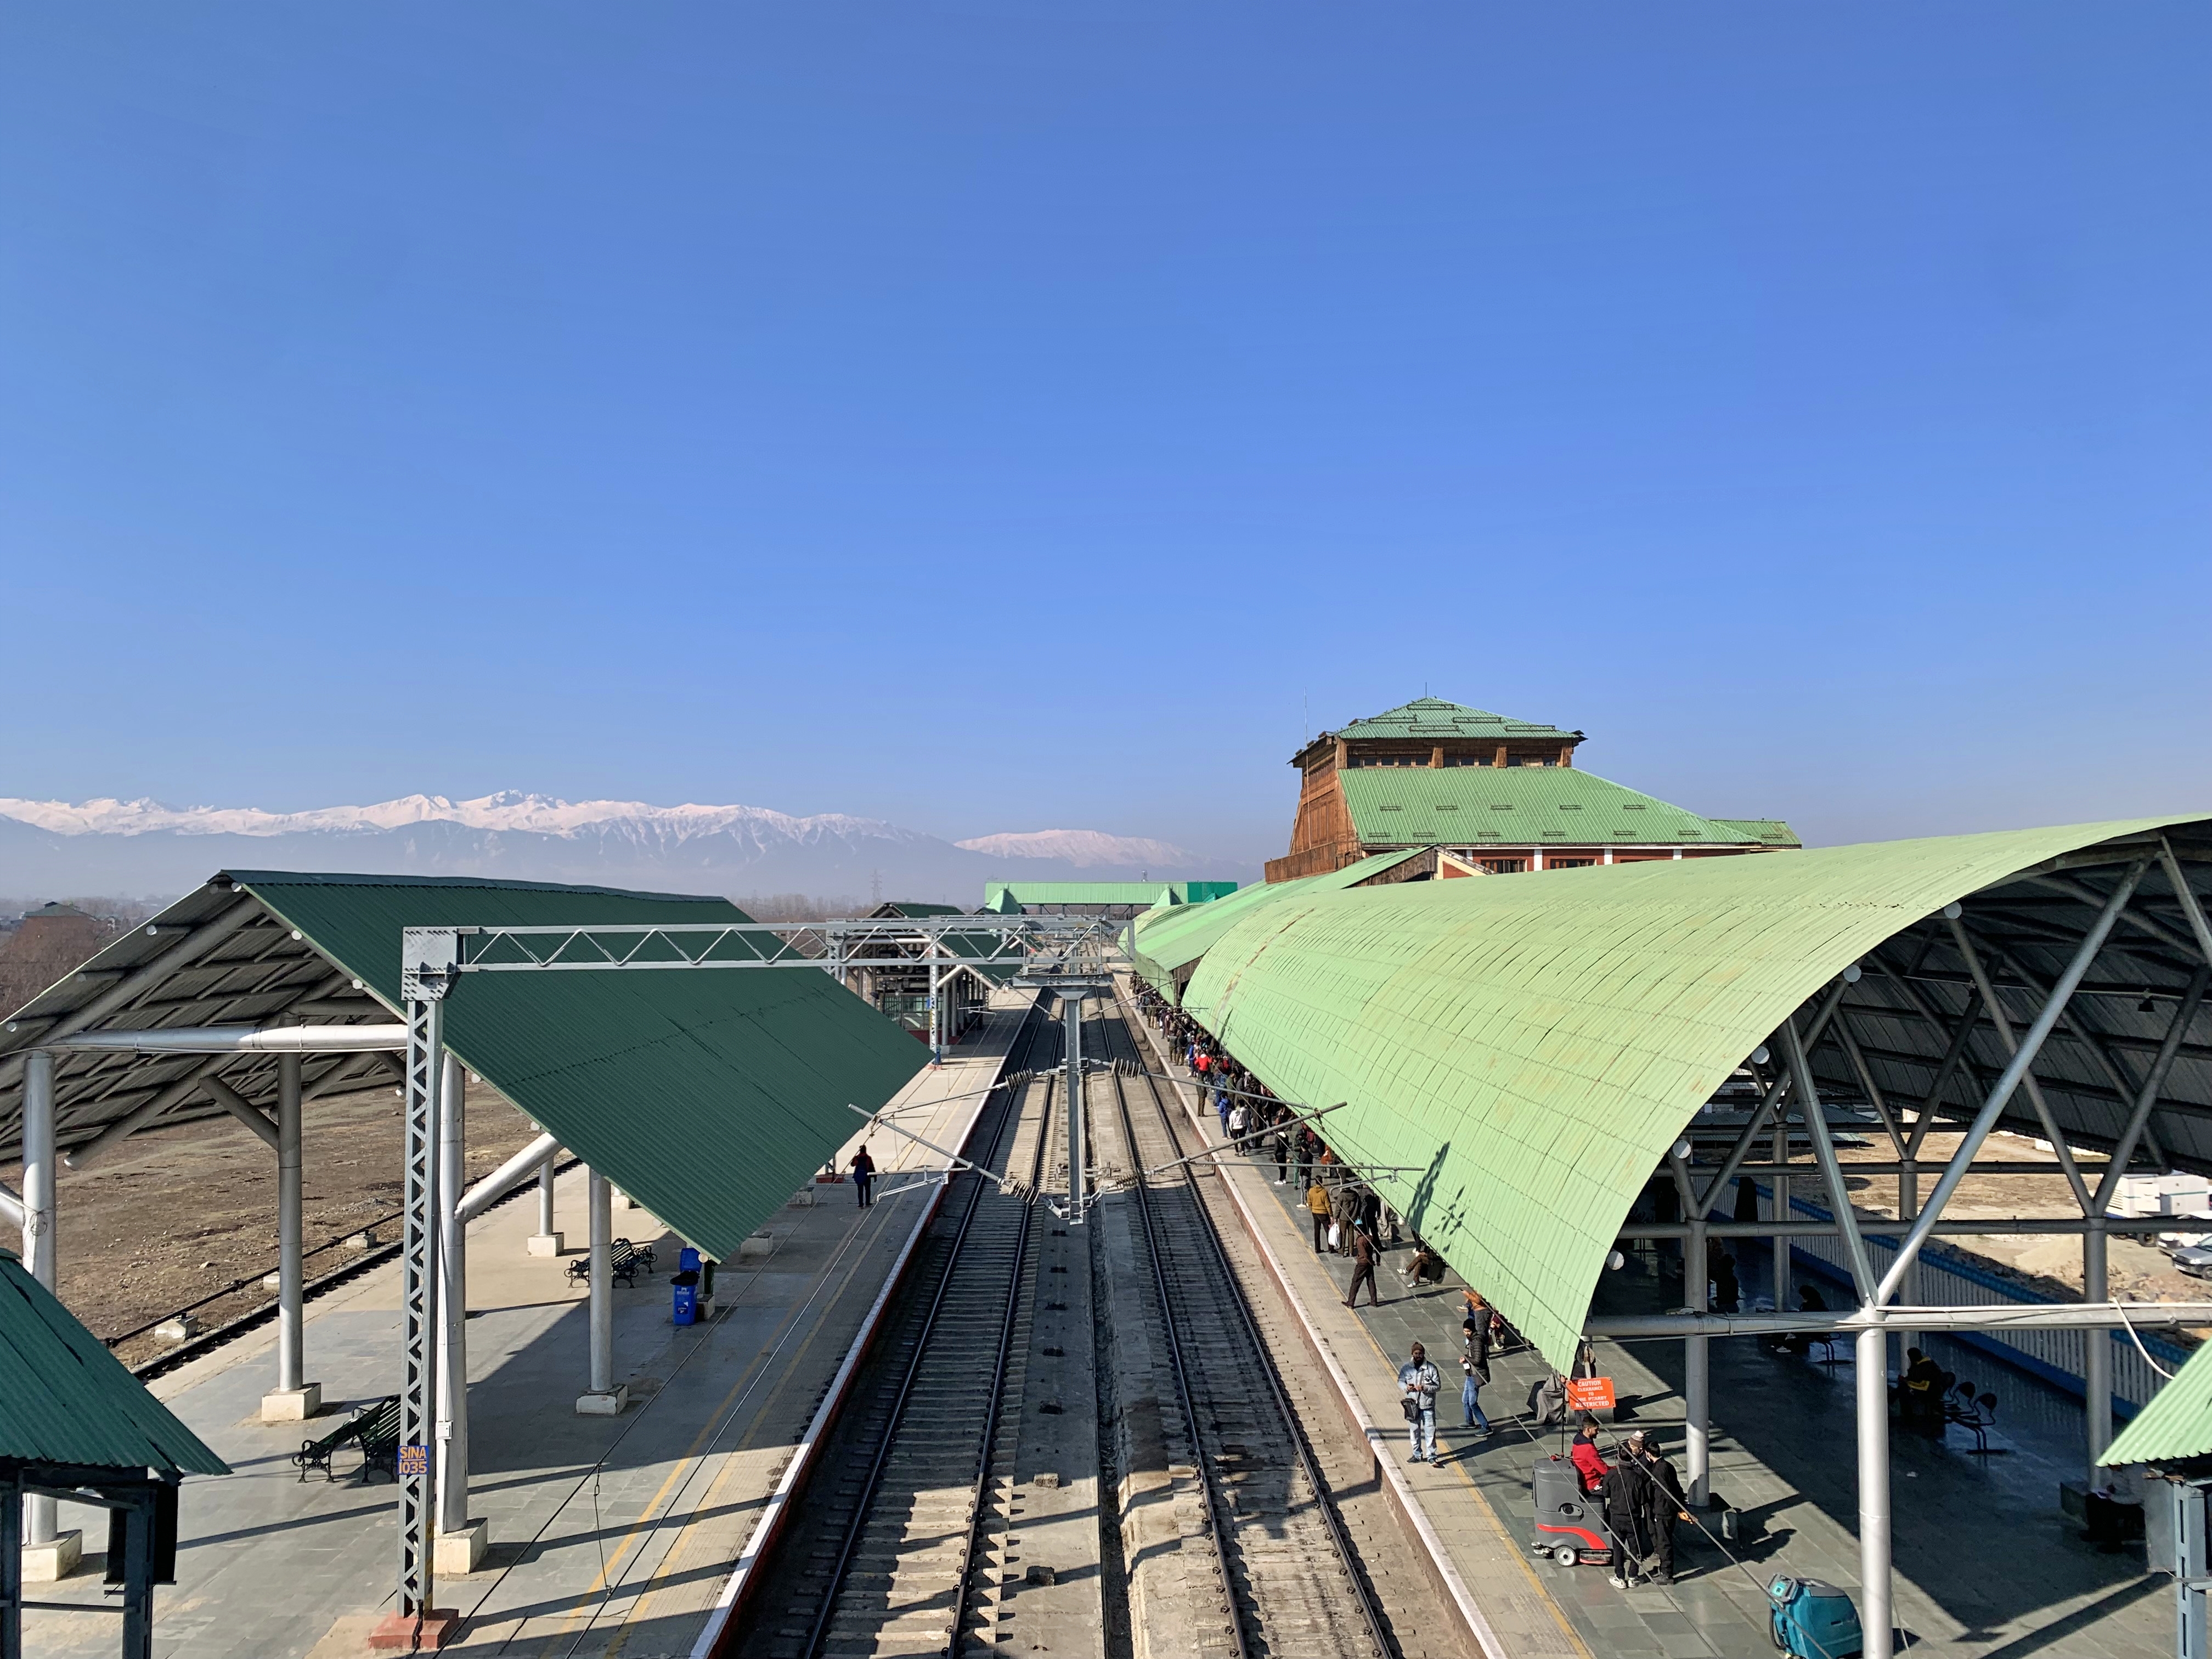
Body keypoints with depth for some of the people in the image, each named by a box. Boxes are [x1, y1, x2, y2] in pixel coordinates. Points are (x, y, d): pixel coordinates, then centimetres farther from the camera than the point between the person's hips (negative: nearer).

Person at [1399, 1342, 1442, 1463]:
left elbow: (1438, 1385, -6)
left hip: (1428, 1405, -2)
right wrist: (1406, 1387, -14)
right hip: (1413, 1406, 2)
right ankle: (1417, 1455, 26)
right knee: (1414, 1431, 12)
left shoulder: (1431, 1368, -8)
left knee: (1430, 1431, 0)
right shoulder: (1406, 1368, -2)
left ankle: (1431, 1456, 11)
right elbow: (1400, 1382, 8)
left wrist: (1425, 1388, -21)